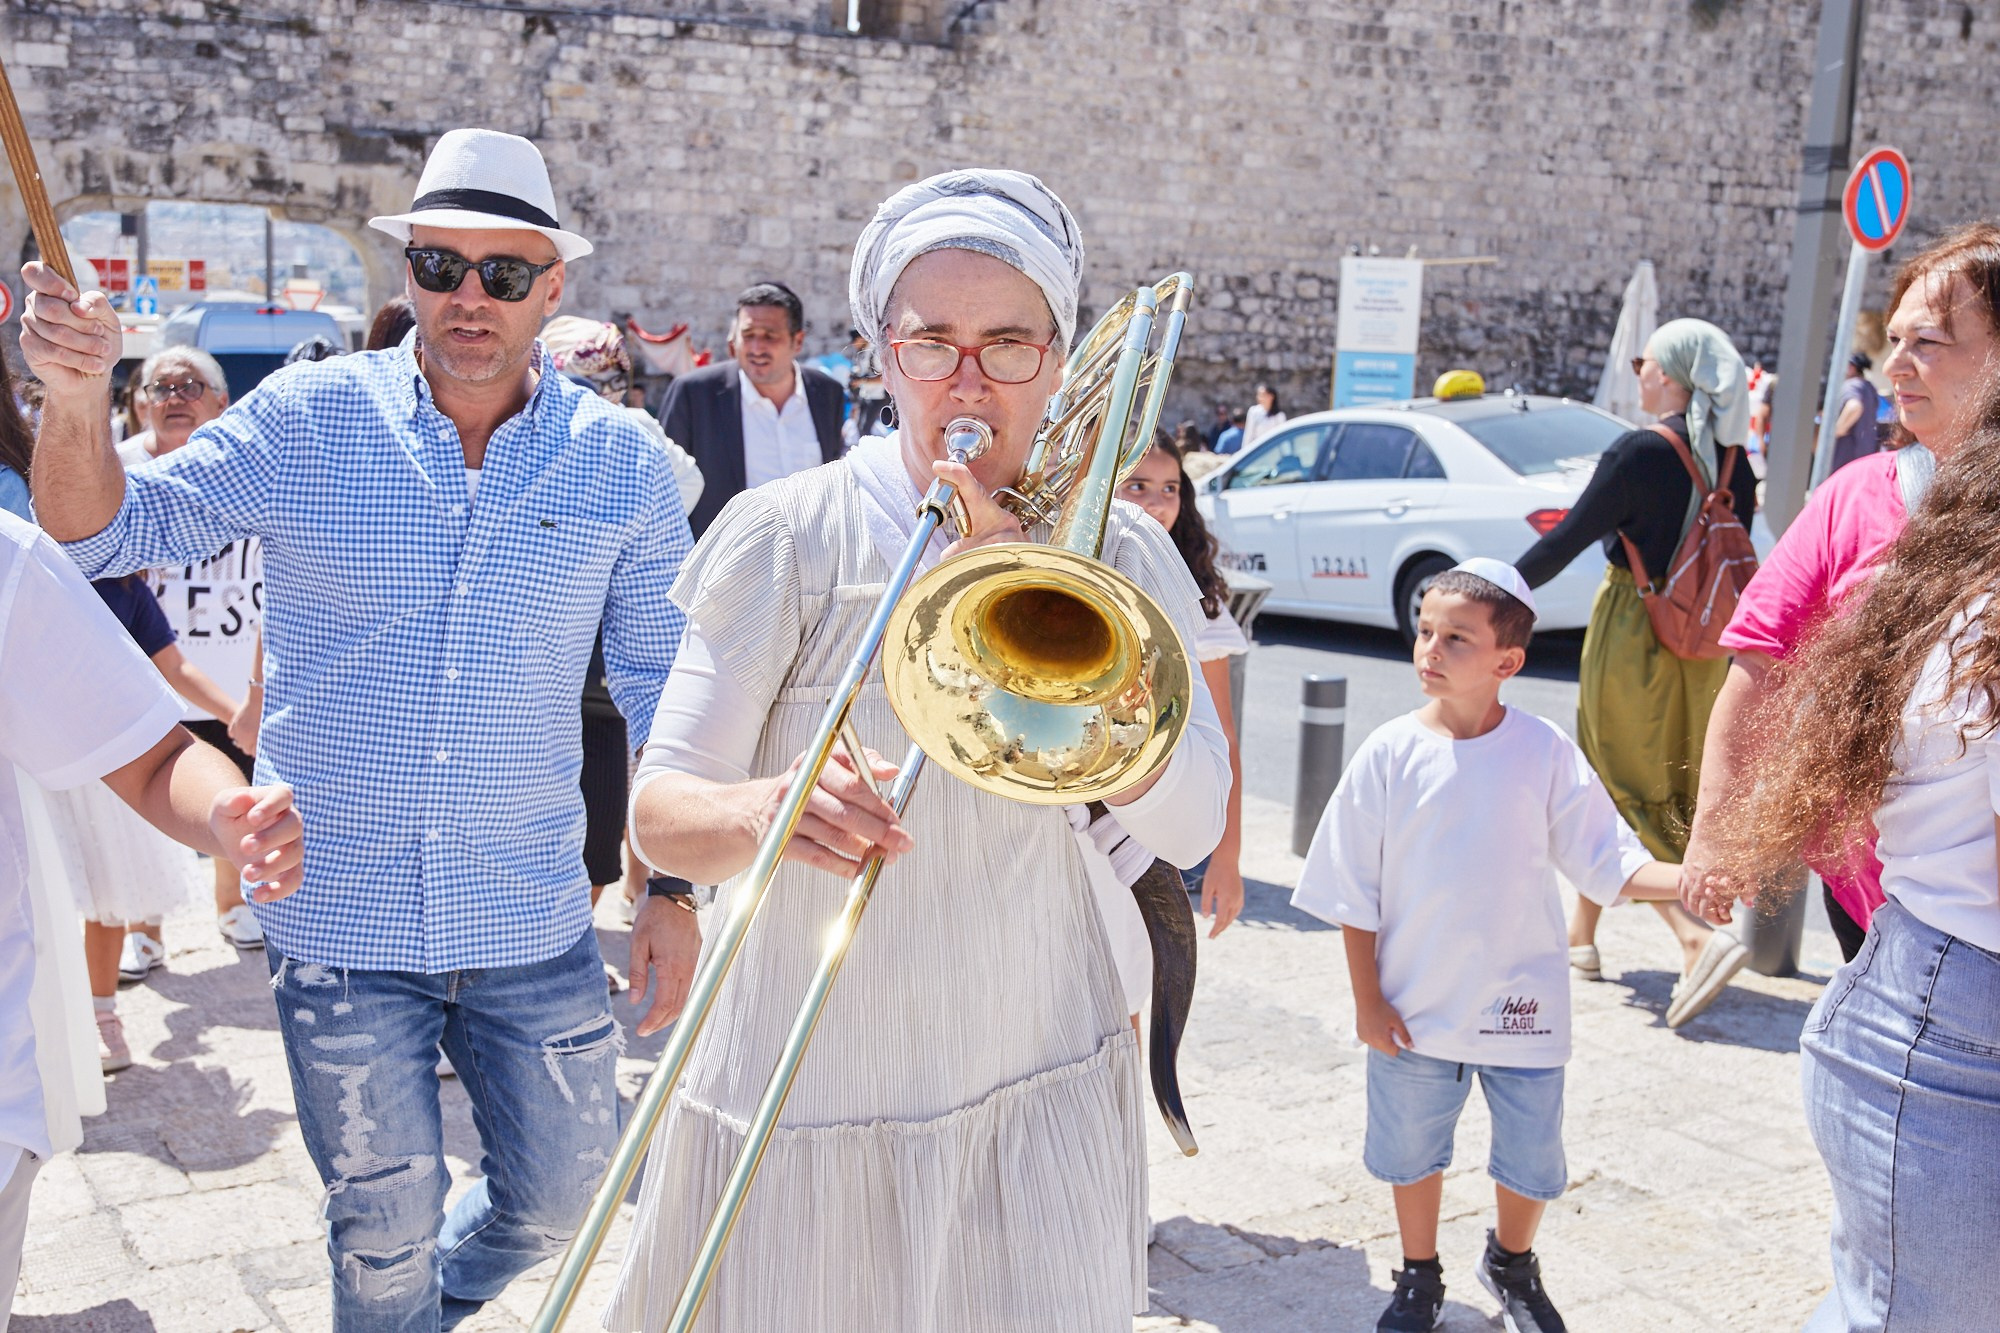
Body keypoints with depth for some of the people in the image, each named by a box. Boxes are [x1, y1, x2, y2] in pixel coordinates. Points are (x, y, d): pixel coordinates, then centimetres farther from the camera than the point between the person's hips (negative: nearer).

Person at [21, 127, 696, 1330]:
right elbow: (114, 534, 0)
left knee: (561, 1197, 16)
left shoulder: (622, 462, -3)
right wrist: (79, 400, -20)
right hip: (338, 920, -1)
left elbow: (667, 690, 3)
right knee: (384, 1231, 12)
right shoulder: (308, 418, -4)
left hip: (533, 926, 1)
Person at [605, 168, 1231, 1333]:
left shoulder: (1119, 551, 2)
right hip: (802, 1101, -1)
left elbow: (1191, 827, -9)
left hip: (1040, 1098, 2)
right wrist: (764, 813, -33)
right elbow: (659, 813, -10)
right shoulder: (792, 535, -6)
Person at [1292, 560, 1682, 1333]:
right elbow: (1354, 894, -5)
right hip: (1416, 1004, 0)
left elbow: (1607, 863, -8)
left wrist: (1687, 880, -26)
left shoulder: (1544, 753, -11)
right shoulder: (1390, 753, -10)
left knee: (1532, 1159, 13)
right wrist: (1367, 1001, -4)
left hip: (1520, 1005, 0)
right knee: (1412, 1151, 17)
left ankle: (1512, 1266, 44)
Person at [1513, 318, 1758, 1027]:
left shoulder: (1640, 453, -17)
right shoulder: (1733, 462, 3)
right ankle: (1580, 933, 30)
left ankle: (1700, 936, -14)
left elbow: (1567, 540, -14)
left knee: (1621, 794, 2)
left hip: (1632, 638, -7)